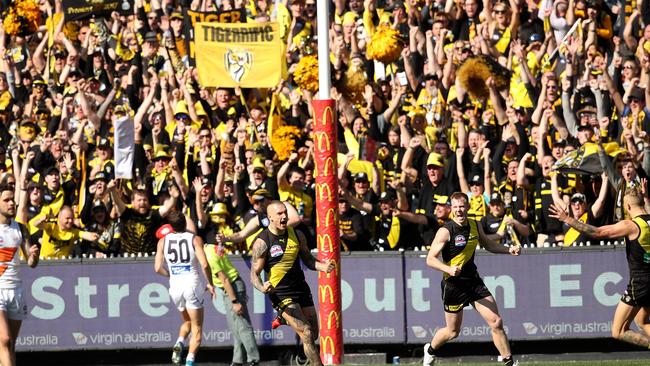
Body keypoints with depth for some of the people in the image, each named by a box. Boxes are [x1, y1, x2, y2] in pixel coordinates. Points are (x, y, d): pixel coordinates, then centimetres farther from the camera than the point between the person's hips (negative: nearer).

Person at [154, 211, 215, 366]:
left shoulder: (163, 241, 4)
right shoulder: (195, 239, -4)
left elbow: (158, 268, 1)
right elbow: (204, 265, -13)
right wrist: (210, 284, 2)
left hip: (175, 285, 3)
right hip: (192, 285, -3)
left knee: (187, 321, 27)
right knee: (196, 328, 5)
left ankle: (179, 343, 0)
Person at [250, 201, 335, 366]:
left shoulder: (296, 235, 3)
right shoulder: (262, 242, -11)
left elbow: (308, 259, 13)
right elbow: (254, 274, -10)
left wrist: (322, 266, -9)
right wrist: (262, 288, -32)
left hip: (301, 288, 6)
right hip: (280, 294, -6)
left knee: (314, 334, 9)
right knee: (306, 334, -16)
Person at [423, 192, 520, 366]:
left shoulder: (475, 225, 3)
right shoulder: (446, 231, -16)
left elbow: (488, 244, 22)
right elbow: (430, 259, -19)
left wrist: (508, 250, 6)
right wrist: (448, 269, -36)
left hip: (473, 280, 5)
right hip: (453, 285, -5)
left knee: (496, 322, -6)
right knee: (452, 332, 9)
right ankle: (430, 350, 39)